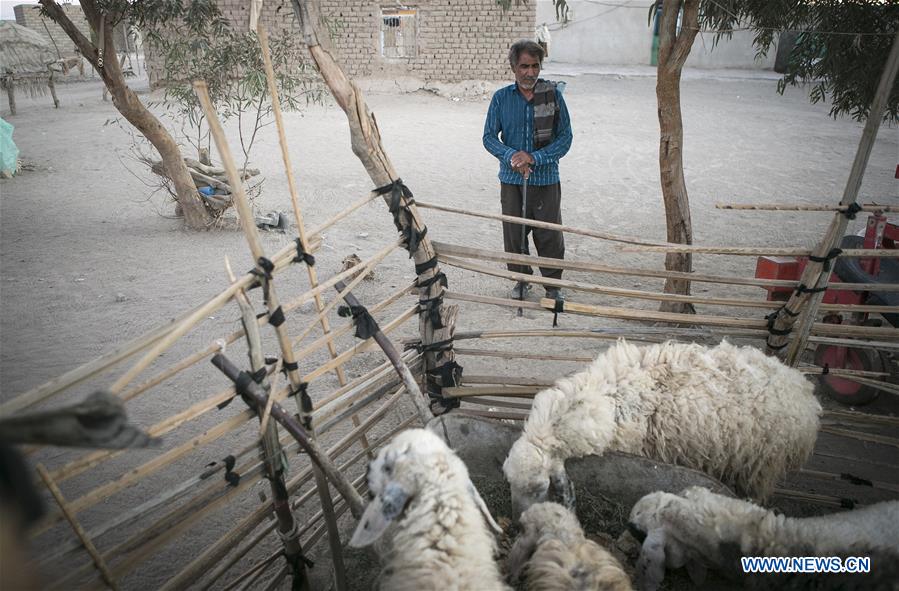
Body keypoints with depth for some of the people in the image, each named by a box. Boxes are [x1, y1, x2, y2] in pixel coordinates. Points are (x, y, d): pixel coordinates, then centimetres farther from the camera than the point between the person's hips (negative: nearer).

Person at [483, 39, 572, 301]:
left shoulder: (553, 95, -5)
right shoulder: (501, 98, -2)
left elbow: (565, 137, -5)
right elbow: (489, 136, 1)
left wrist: (534, 157, -18)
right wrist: (511, 156, -17)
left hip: (546, 179, -1)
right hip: (511, 180, 1)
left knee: (550, 235, 4)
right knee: (514, 235, 11)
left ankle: (553, 284, 23)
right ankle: (521, 279, 32)